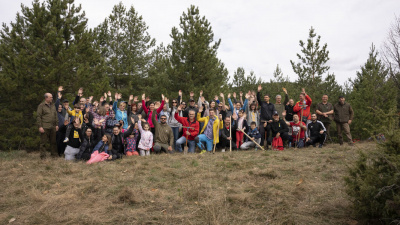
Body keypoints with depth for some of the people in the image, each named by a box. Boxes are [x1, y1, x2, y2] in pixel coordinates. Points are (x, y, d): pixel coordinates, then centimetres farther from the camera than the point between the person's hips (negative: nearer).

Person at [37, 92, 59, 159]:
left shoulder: (53, 105, 16)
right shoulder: (41, 105, -2)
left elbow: (56, 115, 20)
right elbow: (38, 116, -6)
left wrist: (57, 124, 13)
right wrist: (40, 126, -12)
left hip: (53, 127, 6)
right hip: (45, 127, -5)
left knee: (53, 141, 10)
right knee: (43, 142, -1)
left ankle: (54, 154, 20)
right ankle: (43, 156, 5)